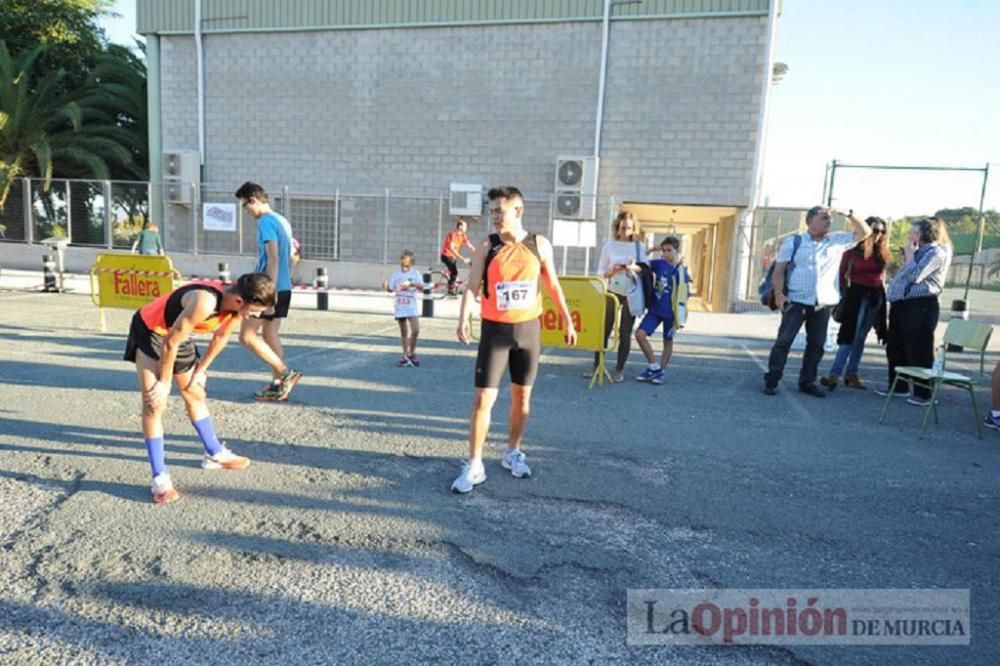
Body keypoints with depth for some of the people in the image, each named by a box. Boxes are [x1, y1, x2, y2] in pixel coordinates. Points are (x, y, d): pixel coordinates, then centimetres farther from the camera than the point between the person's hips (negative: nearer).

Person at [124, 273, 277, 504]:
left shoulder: (237, 304, -18)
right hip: (150, 331, -7)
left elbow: (220, 337, 1)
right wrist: (165, 382, -17)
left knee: (195, 395, 17)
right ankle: (160, 478, -7)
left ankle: (214, 454, 32)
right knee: (154, 404, -12)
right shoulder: (205, 303, -41)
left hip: (179, 334, 7)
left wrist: (200, 370, 8)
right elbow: (171, 343, -30)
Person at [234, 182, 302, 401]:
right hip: (284, 288, 9)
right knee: (270, 335, 14)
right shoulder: (282, 220, 16)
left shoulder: (266, 221, -13)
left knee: (247, 336, -4)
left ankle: (286, 373, -6)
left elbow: (273, 259, -21)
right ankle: (277, 385, 16)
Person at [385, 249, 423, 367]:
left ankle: (411, 354, 6)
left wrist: (412, 284, -35)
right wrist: (386, 287, -16)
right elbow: (391, 288, 6)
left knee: (415, 330, -12)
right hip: (400, 307, 2)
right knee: (403, 332, 11)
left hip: (412, 306, -2)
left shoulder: (415, 273, -3)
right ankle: (405, 355, 20)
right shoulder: (396, 274, 4)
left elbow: (421, 286, -16)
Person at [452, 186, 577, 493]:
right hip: (495, 330, -2)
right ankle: (474, 466, 6)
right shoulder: (487, 246, -5)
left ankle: (513, 453, 31)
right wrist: (463, 318, -27)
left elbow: (553, 286, 9)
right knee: (483, 398, -5)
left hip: (529, 329, 2)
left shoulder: (540, 245, 0)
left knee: (522, 396, 12)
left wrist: (568, 321, 10)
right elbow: (472, 286, -10)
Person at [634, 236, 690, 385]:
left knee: (668, 342, 10)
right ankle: (654, 367, 4)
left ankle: (661, 371, 26)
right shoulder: (658, 263, -1)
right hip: (655, 309, 3)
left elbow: (683, 297, -9)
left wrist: (680, 319, -11)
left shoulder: (681, 271, -10)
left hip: (670, 312, -3)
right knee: (640, 334, -10)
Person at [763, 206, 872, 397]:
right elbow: (779, 269, 0)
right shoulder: (794, 241, 2)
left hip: (823, 303, 4)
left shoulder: (837, 241, 12)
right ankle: (771, 380, 1)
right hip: (796, 301, -4)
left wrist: (849, 214, -3)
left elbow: (865, 232, 11)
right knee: (784, 340, -4)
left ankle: (807, 382, 19)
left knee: (816, 344, 8)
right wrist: (779, 294, -12)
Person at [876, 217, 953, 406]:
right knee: (894, 348, 15)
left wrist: (910, 255, -7)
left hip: (920, 308, -10)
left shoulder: (936, 252, -10)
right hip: (901, 305, 10)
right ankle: (898, 386, 26)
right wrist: (906, 258, 11)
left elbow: (914, 276, -20)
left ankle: (923, 393, 5)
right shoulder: (920, 252, 19)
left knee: (918, 352, -4)